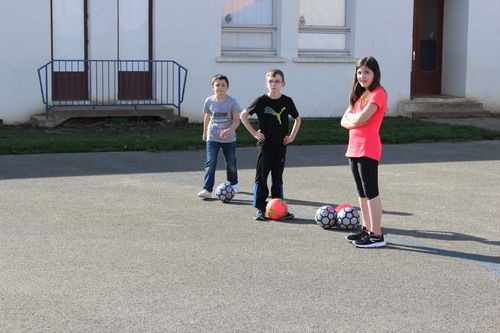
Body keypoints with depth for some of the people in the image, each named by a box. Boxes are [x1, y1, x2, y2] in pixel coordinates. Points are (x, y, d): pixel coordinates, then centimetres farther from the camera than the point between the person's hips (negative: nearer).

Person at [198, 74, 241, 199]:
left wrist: (229, 130, -26)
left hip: (229, 139, -1)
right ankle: (207, 190, -12)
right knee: (210, 163, -11)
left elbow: (236, 120, -9)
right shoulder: (209, 101, -2)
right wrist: (205, 132, 21)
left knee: (231, 163, 13)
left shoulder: (232, 102, -9)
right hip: (212, 138, 1)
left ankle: (233, 183, 38)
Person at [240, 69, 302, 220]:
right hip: (265, 145, -2)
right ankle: (260, 209, 7)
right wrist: (254, 133, -1)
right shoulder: (261, 101, -6)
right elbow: (243, 115, 4)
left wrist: (292, 136, 7)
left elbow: (297, 119, 16)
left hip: (281, 146, 2)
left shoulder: (287, 101, 1)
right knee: (261, 177, 0)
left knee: (278, 178, 9)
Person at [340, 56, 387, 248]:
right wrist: (356, 118, -10)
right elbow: (345, 121, 10)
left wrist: (351, 117, -2)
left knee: (371, 192, -8)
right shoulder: (359, 95, 17)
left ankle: (377, 235, -6)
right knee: (362, 193, 14)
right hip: (354, 148, 9)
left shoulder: (378, 94, -10)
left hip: (368, 149, -9)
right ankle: (366, 230, 23)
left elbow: (361, 118, -22)